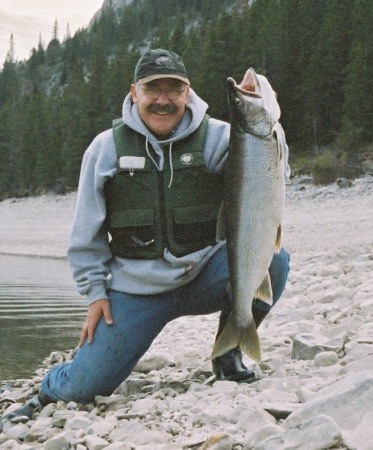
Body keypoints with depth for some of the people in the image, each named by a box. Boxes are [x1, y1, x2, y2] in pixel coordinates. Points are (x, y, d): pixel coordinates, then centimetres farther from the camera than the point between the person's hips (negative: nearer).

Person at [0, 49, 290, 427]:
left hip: (205, 275, 1)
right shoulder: (107, 147, 0)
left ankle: (229, 352, -2)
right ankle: (51, 391, 30)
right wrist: (95, 292, 0)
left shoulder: (217, 137, -2)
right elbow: (87, 232, 5)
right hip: (137, 289, 0)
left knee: (272, 257, -27)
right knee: (85, 386, -10)